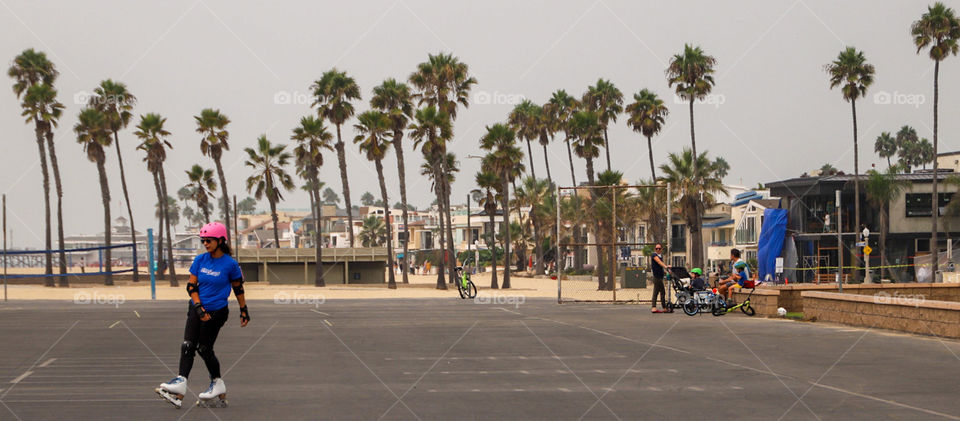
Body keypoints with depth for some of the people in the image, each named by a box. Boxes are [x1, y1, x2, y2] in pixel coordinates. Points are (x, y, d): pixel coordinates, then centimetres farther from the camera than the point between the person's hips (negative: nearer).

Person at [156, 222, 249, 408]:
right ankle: (180, 383, -14)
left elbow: (238, 288, 3)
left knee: (204, 348, 1)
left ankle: (218, 384, 18)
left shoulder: (230, 264, -9)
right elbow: (191, 286, 2)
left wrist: (244, 311, 8)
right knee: (187, 346, -7)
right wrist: (199, 307, -10)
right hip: (197, 308, 5)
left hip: (216, 311, -4)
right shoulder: (200, 260, 2)